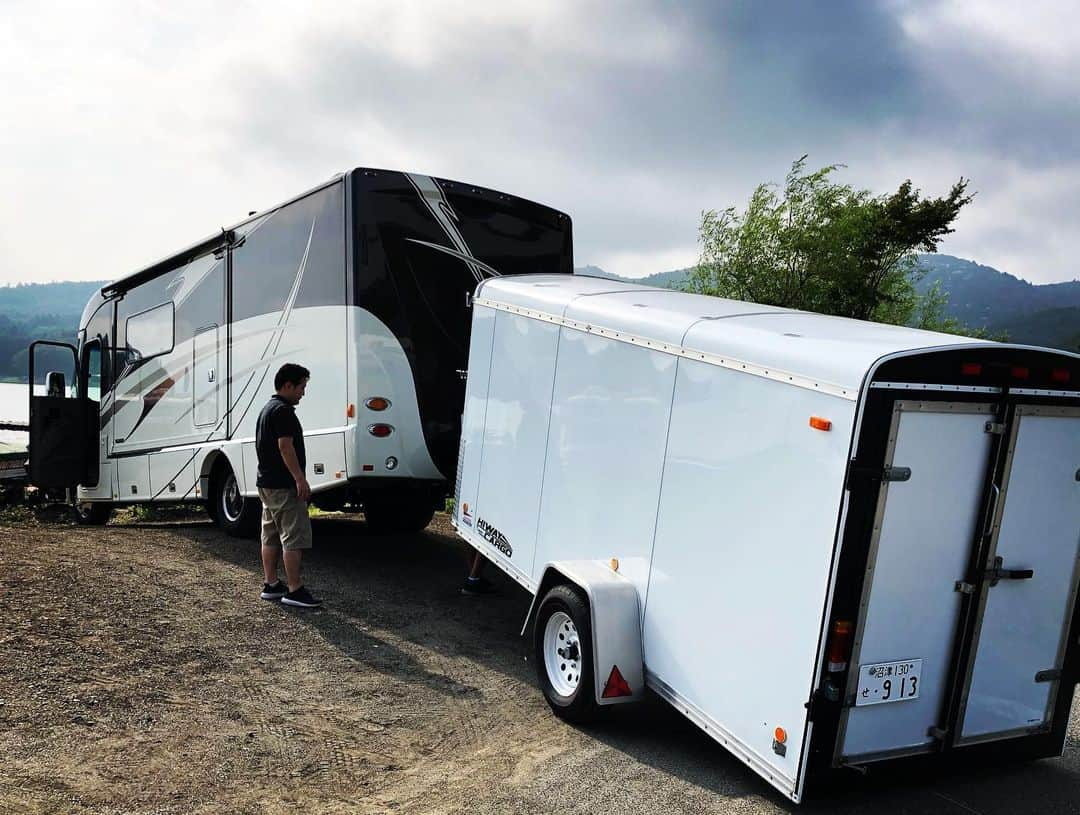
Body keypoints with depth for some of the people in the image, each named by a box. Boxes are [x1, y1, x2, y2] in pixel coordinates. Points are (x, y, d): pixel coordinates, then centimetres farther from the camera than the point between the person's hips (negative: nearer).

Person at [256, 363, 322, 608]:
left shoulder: (267, 409, 18)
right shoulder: (282, 410, -15)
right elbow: (285, 447, -22)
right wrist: (300, 479, -23)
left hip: (266, 483, 11)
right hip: (283, 485, -11)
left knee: (271, 536, 14)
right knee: (295, 537, -9)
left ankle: (271, 584, 20)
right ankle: (294, 590, -9)